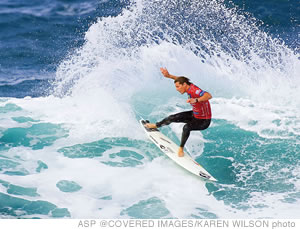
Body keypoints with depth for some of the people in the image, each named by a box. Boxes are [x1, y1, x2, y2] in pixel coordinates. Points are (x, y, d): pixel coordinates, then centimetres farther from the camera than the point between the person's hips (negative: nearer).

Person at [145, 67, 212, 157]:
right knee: (172, 118, 14)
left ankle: (181, 148, -16)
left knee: (186, 127, -36)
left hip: (204, 121, -9)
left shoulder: (194, 91, -34)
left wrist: (196, 100, -64)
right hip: (194, 115, 9)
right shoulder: (189, 86, -9)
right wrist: (169, 76, 1)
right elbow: (180, 79, 13)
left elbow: (209, 96, -51)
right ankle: (156, 125, 41)